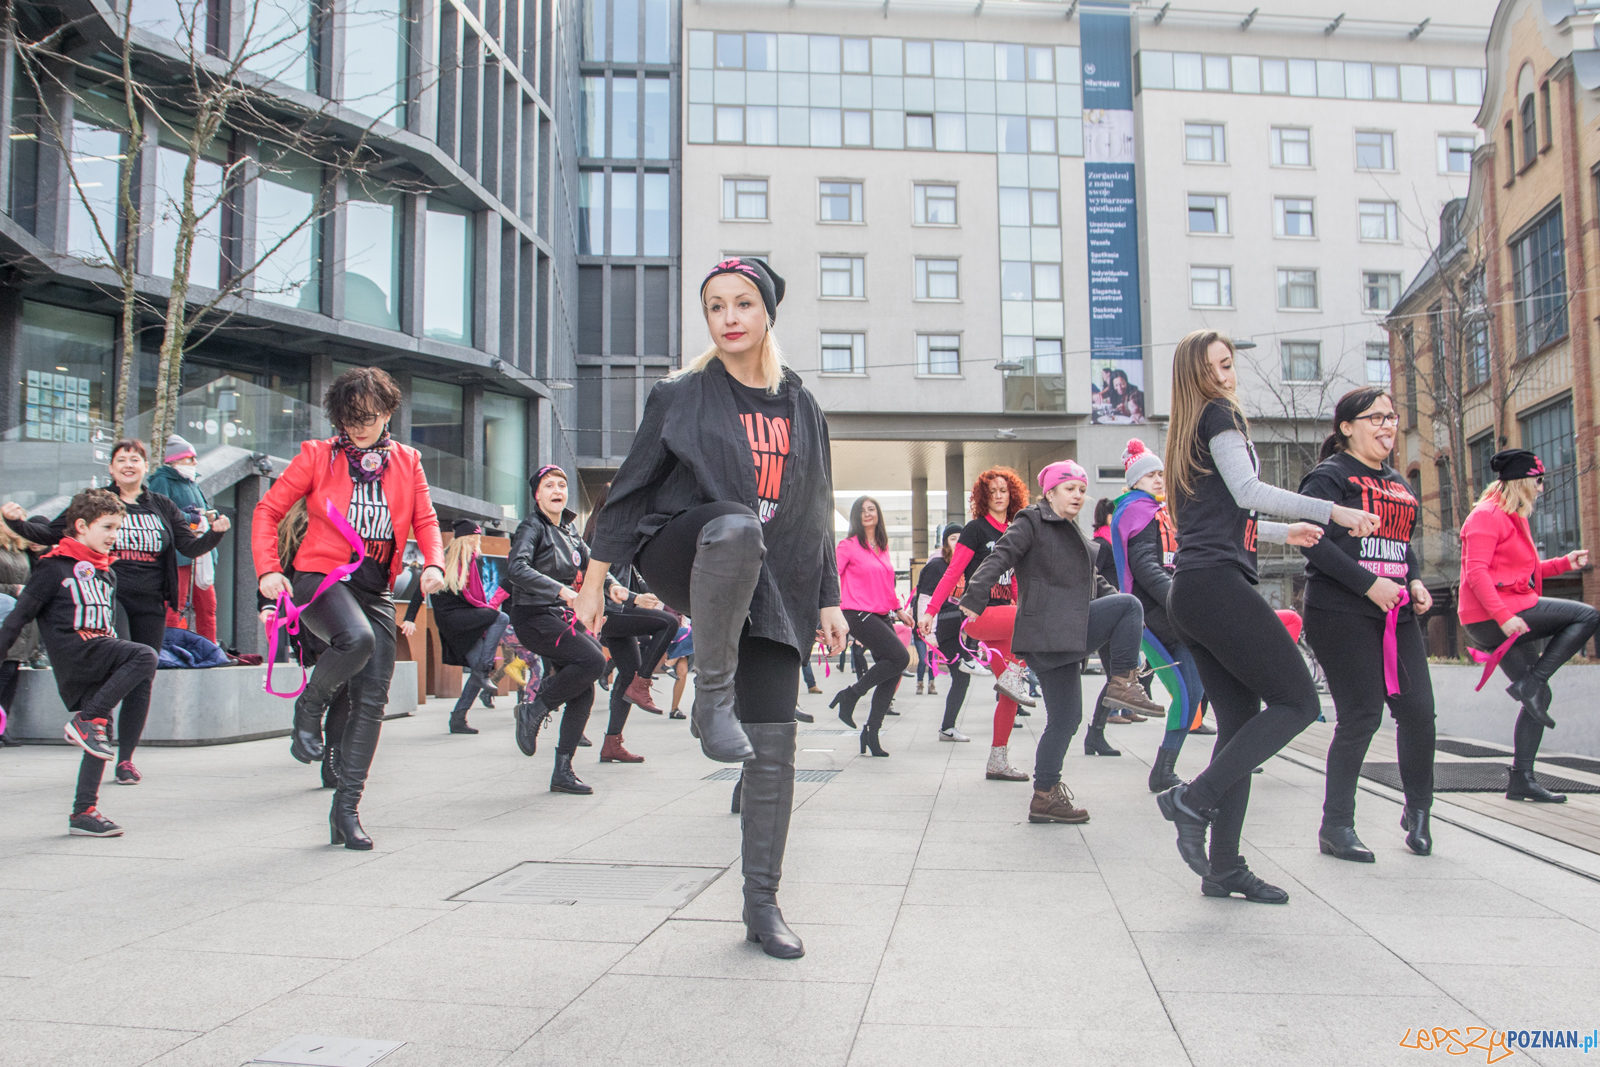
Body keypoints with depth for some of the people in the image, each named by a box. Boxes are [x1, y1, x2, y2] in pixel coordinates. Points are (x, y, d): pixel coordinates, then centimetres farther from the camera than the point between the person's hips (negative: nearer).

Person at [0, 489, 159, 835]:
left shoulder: (107, 573, 22)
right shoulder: (54, 566, 0)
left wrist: (117, 657, 28)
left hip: (98, 659, 7)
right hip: (71, 649, -7)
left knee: (98, 731, 1)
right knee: (145, 656, -27)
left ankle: (84, 812, 6)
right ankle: (85, 721, -21)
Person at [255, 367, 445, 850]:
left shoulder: (407, 462, 11)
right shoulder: (317, 456, 2)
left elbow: (425, 520, 12)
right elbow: (268, 510, 3)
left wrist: (434, 563, -9)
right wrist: (268, 569, -11)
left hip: (375, 589, 4)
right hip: (319, 576, -4)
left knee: (372, 699, -2)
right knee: (357, 638, -36)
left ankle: (347, 807, 8)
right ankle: (310, 706, -4)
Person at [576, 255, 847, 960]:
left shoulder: (801, 408, 11)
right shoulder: (681, 397, 3)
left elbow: (817, 514, 15)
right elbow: (632, 487, 5)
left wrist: (829, 600, 12)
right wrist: (595, 578, 2)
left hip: (774, 590, 4)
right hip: (683, 561, -3)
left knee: (774, 748, -3)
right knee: (735, 524, -40)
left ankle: (762, 906, 11)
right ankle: (711, 698, -28)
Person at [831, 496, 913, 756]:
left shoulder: (883, 547, 17)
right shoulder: (849, 545, -4)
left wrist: (898, 609, 27)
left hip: (882, 616, 7)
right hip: (859, 615, -7)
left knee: (892, 674, 0)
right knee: (900, 657, -19)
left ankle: (871, 732, 8)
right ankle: (850, 696, -7)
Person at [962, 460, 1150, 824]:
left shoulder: (1076, 536, 26)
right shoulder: (1031, 523, -2)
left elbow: (1095, 583, 28)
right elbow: (999, 558, -15)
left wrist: (1126, 611, 11)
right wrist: (974, 599, -29)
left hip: (1065, 637, 9)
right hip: (1046, 632, -9)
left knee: (1065, 719, 8)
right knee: (1130, 604, -14)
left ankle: (1045, 797, 13)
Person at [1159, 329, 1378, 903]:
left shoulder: (1189, 434, 27)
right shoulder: (1219, 416, 0)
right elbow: (1246, 491, -13)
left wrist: (1283, 532, 39)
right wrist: (1332, 511, -12)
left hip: (1191, 591, 10)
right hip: (1217, 582, -10)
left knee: (1241, 720, 8)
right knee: (1298, 701, -8)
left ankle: (1224, 867, 7)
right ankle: (1194, 798, -12)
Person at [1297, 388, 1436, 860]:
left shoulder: (1396, 482, 20)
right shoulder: (1329, 476, -4)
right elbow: (1314, 541, -15)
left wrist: (1415, 580, 7)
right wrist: (1368, 583, -20)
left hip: (1397, 615, 7)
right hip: (1343, 614, -7)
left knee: (1418, 709, 1)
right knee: (1360, 716, -6)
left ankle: (1418, 810, 24)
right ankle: (1336, 828, 6)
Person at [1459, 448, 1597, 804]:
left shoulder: (1512, 518, 24)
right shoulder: (1487, 516, -9)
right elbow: (1476, 572, -20)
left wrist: (1564, 563, 17)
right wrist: (1503, 615, -27)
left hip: (1508, 617, 10)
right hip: (1491, 617, -10)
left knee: (1537, 695, 9)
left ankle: (1521, 780, 11)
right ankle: (1530, 684, -14)